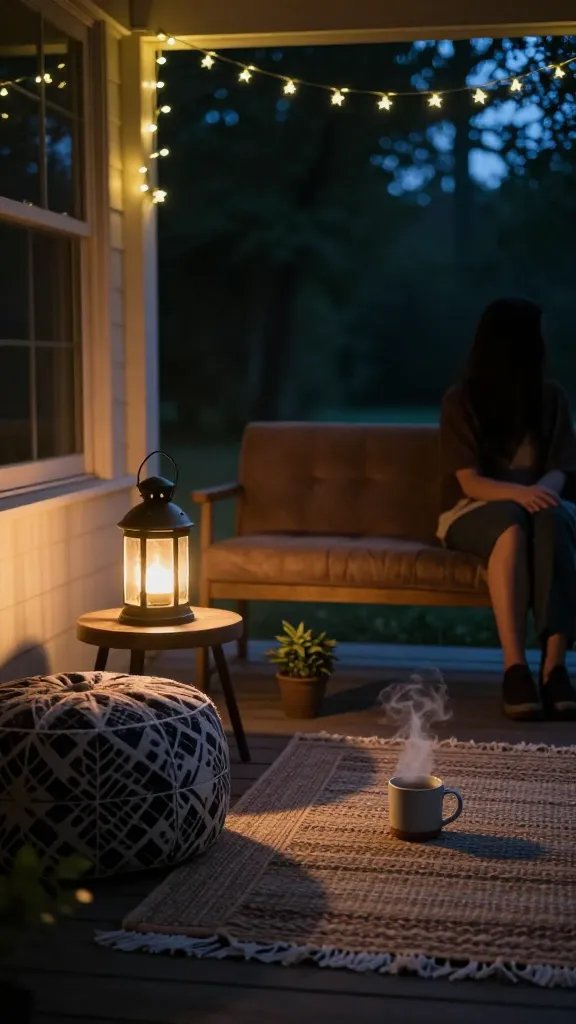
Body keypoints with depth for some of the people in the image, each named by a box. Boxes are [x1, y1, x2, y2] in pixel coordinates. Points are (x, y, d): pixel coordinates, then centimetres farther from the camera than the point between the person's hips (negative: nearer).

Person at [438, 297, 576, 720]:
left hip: (539, 504, 2)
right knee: (511, 521, -39)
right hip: (475, 511, -2)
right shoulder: (462, 400, -2)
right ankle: (515, 667, -47)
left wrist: (542, 490, -26)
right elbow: (469, 482, -11)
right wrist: (518, 493, -31)